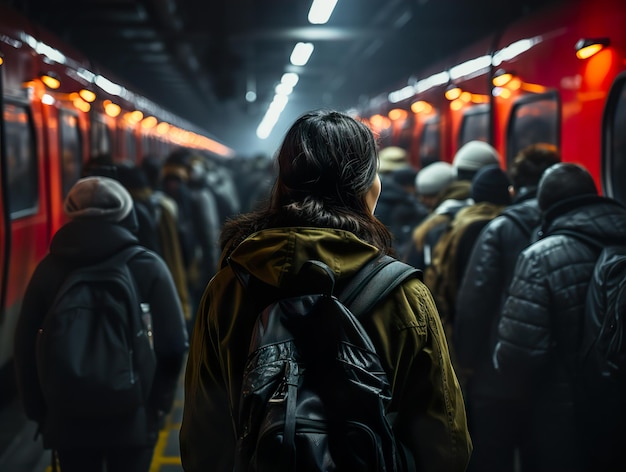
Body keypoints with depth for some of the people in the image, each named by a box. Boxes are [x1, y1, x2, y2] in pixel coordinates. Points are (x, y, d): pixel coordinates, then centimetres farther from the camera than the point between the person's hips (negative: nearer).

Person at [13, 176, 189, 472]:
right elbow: (173, 344, -12)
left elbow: (26, 348, 0)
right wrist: (159, 404, 1)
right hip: (132, 417, -1)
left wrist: (38, 411, 10)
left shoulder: (48, 268, -2)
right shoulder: (149, 267, -8)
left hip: (67, 419, 2)